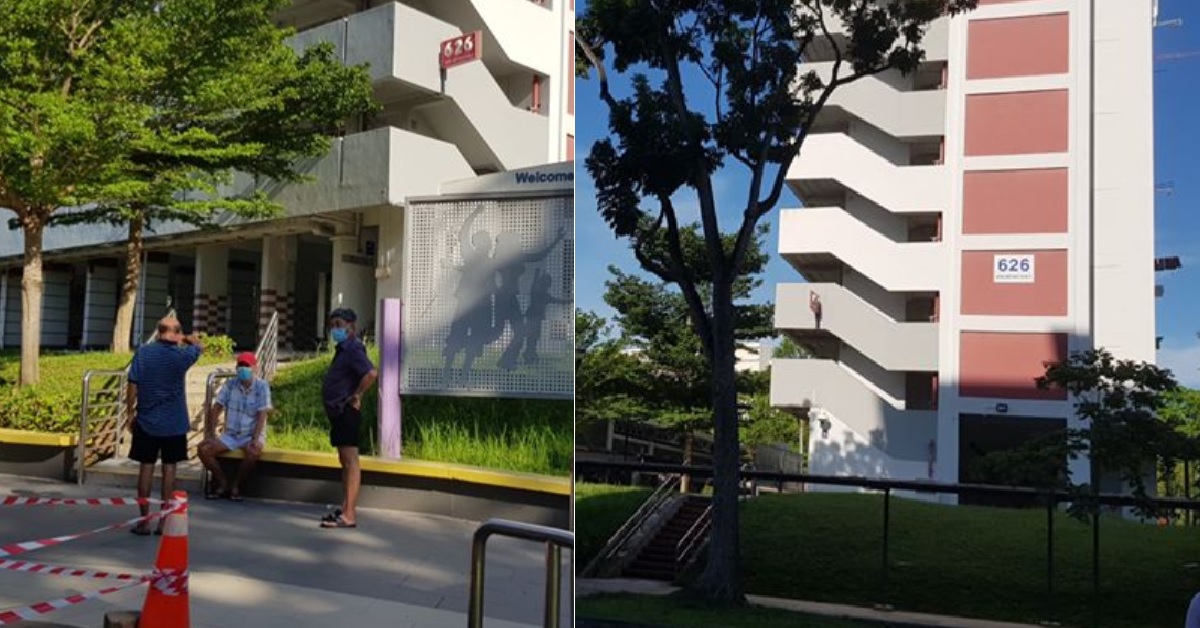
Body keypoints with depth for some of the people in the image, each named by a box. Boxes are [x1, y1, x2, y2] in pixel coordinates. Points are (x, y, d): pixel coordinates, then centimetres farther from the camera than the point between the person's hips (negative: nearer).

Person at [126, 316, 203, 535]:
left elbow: (133, 386, -4)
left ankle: (144, 520, 12)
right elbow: (198, 345, 15)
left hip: (146, 421, 1)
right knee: (169, 468, 6)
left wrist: (131, 414, 5)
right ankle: (164, 521, 10)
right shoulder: (182, 355, -8)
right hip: (174, 424, -1)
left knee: (146, 468, 7)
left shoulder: (143, 352, -7)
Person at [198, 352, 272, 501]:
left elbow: (262, 416, -14)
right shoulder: (230, 384, 1)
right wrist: (210, 433, -10)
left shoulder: (262, 386, -9)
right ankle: (223, 483, 1)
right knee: (204, 449, -18)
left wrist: (255, 439, -25)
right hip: (230, 435, 4)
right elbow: (216, 409, 1)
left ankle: (236, 485, -12)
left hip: (252, 435, -4)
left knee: (254, 452, -36)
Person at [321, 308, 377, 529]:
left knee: (350, 462, -10)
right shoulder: (343, 349, 18)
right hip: (339, 412, 11)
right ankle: (345, 509, 22)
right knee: (345, 461, 15)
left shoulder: (353, 349, -14)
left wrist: (357, 396, -21)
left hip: (347, 412, -11)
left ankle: (349, 515, -9)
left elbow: (371, 373, -30)